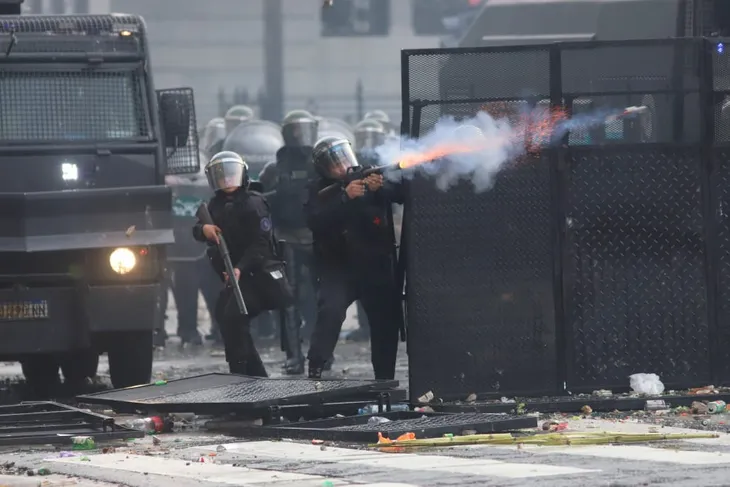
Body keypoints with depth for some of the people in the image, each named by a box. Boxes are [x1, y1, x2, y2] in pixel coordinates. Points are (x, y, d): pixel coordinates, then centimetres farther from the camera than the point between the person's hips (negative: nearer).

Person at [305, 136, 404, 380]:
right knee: (330, 312, -24)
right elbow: (316, 221, -19)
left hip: (376, 267, 3)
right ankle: (315, 371, -24)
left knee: (387, 320, 5)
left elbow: (401, 194, -8)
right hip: (338, 268, -3)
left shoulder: (368, 177, 4)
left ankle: (385, 380, 18)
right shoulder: (318, 191, -1)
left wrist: (380, 188, -27)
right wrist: (345, 197, -27)